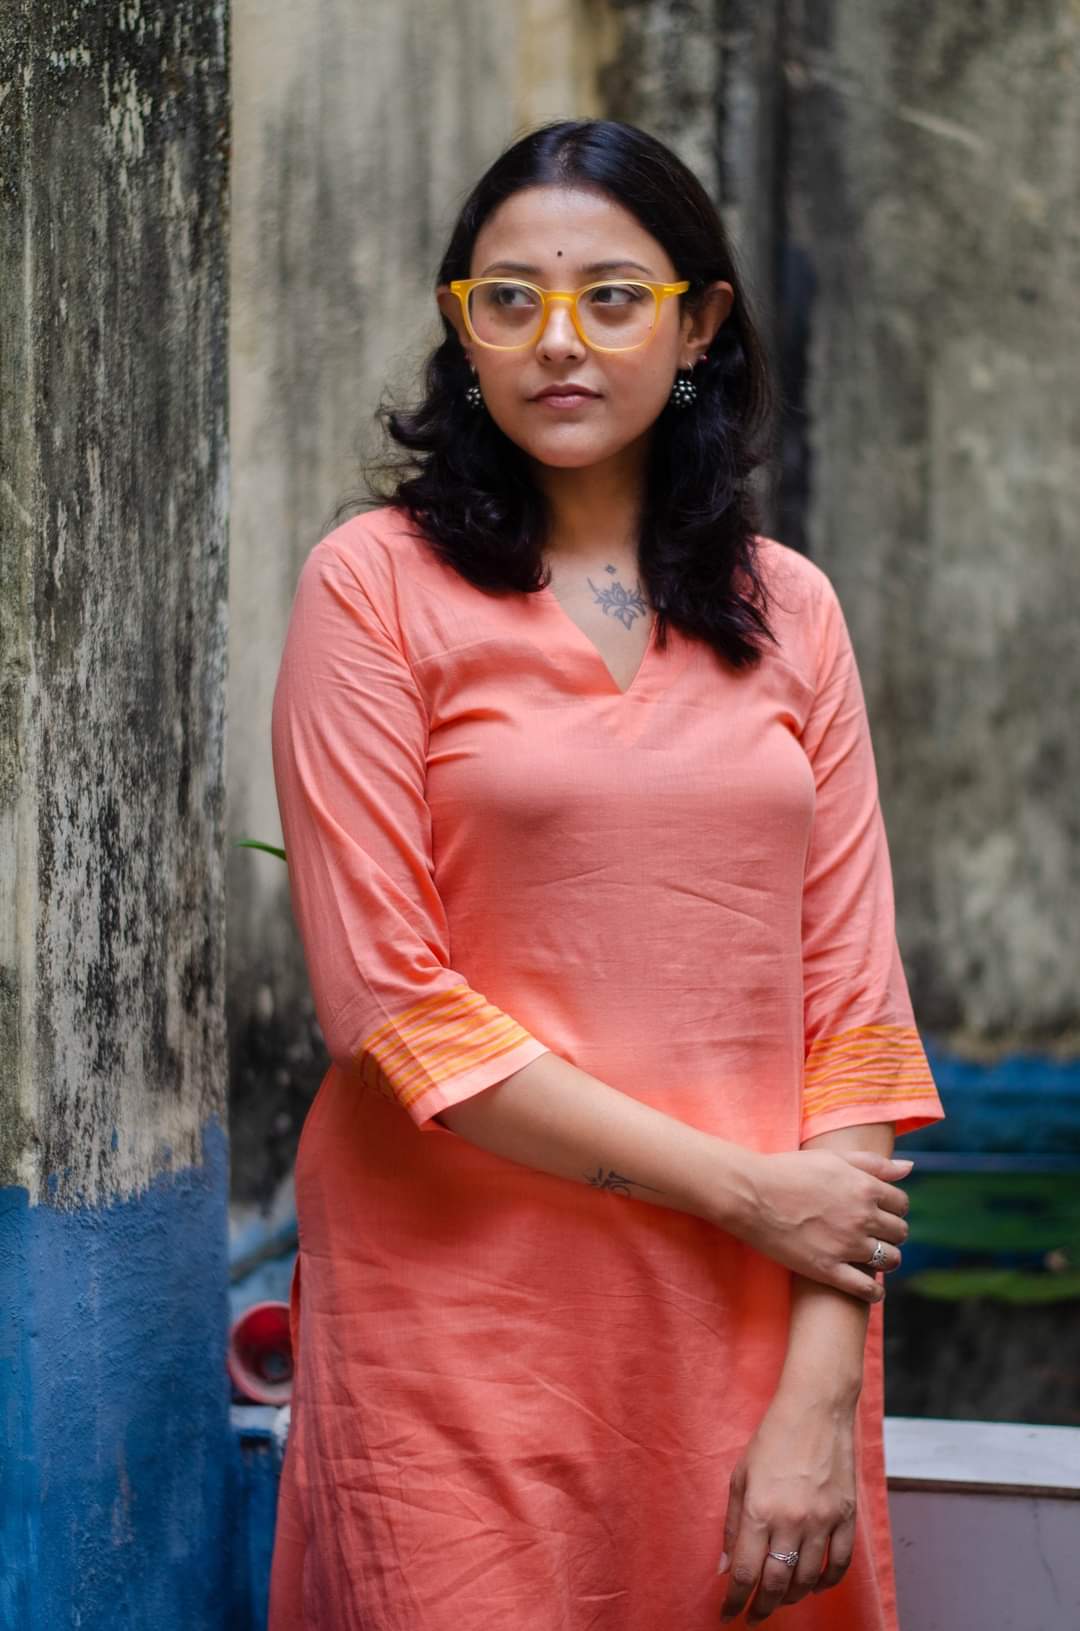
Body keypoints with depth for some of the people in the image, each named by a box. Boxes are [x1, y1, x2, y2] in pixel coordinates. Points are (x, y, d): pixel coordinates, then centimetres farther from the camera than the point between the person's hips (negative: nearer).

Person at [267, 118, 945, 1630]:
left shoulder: (786, 607, 7)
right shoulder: (377, 581, -3)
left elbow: (855, 1003, 2)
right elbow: (393, 999, -9)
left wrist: (822, 1392, -7)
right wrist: (742, 1189, -11)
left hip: (753, 1325, 3)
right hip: (466, 1312, -3)